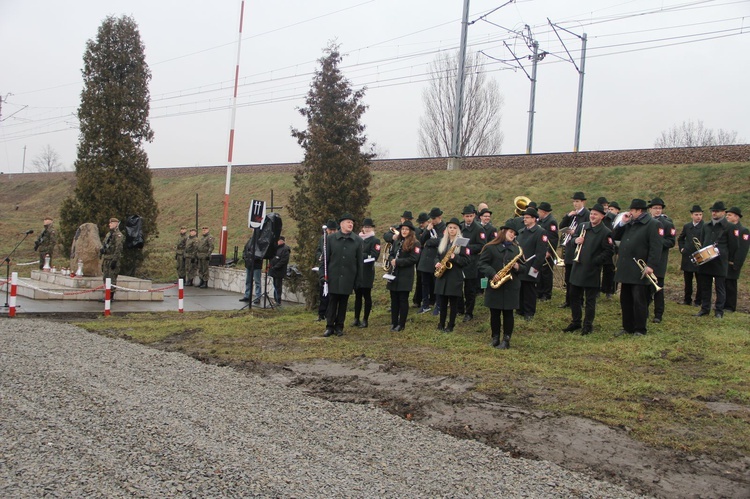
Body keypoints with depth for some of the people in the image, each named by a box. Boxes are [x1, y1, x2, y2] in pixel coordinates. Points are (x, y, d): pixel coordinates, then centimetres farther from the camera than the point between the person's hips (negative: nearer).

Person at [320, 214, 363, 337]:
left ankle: (339, 327, 18)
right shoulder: (330, 238, 0)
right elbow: (325, 258, 3)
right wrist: (323, 274, -4)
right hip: (333, 277, -1)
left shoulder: (358, 240, 2)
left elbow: (359, 262, 4)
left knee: (343, 303, 8)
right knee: (332, 302, 4)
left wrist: (359, 280, 2)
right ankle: (330, 326, 13)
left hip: (348, 278, 1)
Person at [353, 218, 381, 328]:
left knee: (366, 296, 2)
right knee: (357, 296, 11)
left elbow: (374, 256, -15)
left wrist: (360, 255, -17)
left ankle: (365, 320, 9)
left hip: (367, 273, -5)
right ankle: (356, 319, 17)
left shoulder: (375, 241, -4)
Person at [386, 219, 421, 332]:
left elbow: (413, 259, -15)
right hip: (394, 275, 6)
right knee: (394, 299, 10)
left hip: (405, 277, -6)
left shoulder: (415, 244, -7)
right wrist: (392, 260, -5)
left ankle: (401, 324, 8)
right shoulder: (397, 242, 14)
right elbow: (391, 254, 19)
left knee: (403, 300, 0)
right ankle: (394, 322, 18)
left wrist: (398, 262, -16)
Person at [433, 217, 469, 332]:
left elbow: (466, 260, -6)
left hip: (455, 277, -4)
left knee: (453, 303, 3)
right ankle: (441, 324, 20)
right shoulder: (442, 241, 12)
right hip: (442, 276, 4)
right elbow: (437, 256, 16)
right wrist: (436, 263, -5)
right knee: (442, 302, 10)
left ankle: (451, 325, 11)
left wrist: (455, 257, -21)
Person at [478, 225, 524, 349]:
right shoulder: (490, 247, 1)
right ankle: (495, 338, 19)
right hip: (494, 286, -2)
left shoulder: (516, 249, 12)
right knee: (495, 313, 5)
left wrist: (518, 267, -9)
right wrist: (492, 274, -18)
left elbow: (524, 268, 13)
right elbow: (482, 263, -5)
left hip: (511, 287, 2)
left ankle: (506, 340, 11)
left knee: (508, 313, 4)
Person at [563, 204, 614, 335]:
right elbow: (575, 238, 18)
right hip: (577, 268, 6)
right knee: (574, 297, 13)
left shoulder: (606, 232, -10)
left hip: (592, 271, -6)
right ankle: (575, 322, 26)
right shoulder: (583, 226, 8)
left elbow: (609, 252, -12)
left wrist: (595, 262, -17)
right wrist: (575, 240, -5)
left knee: (590, 300, 5)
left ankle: (588, 325, 15)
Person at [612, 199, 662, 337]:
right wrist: (622, 223, 4)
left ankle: (640, 330, 8)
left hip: (640, 271, -8)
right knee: (625, 300, 12)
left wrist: (651, 265, -22)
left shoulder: (652, 224, -8)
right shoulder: (630, 224, 17)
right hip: (626, 269, 8)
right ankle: (627, 327, 22)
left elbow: (656, 247, -15)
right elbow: (616, 237, 17)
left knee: (639, 301, -1)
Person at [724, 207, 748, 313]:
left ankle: (730, 307, 6)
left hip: (732, 264, -7)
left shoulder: (743, 231, -7)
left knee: (730, 285, -2)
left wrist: (735, 264, -18)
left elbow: (743, 249, -13)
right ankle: (722, 304, 20)